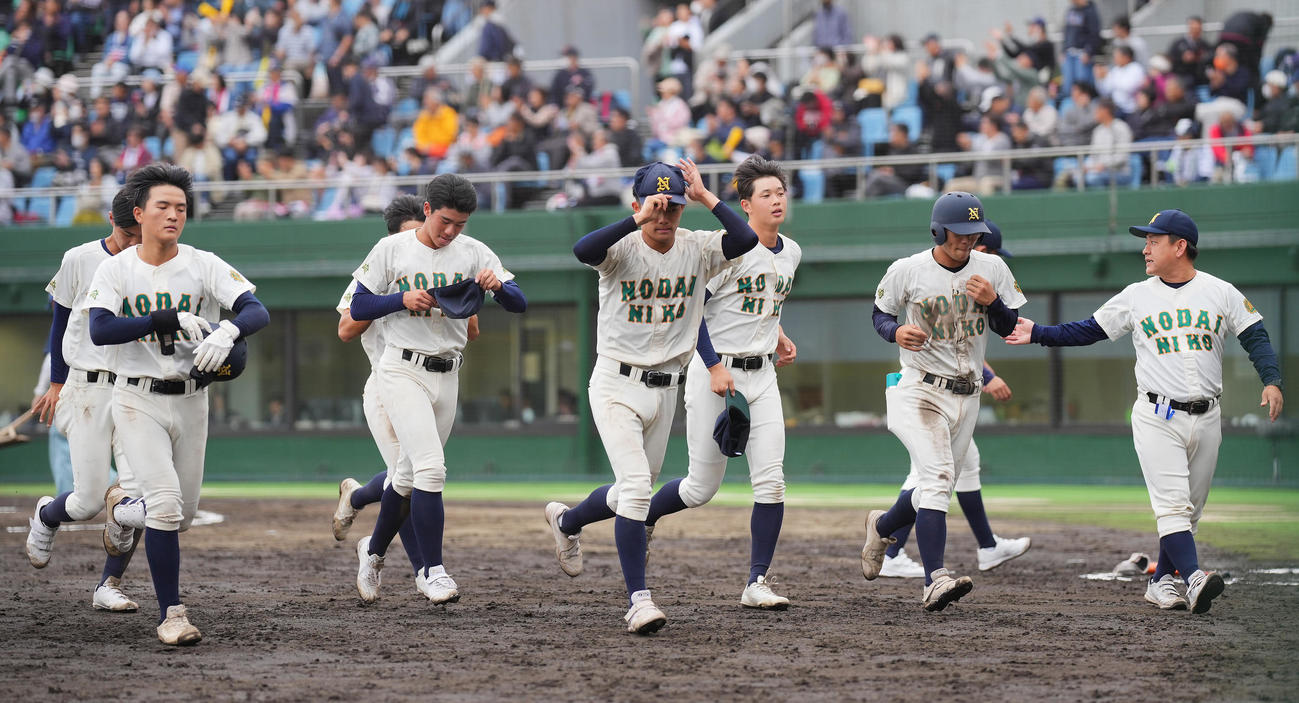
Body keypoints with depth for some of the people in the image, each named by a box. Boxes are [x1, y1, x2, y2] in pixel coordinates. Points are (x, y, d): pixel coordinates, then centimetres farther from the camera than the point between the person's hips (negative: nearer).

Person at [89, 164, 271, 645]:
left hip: (191, 403, 3)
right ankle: (170, 613, -9)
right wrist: (171, 320, -27)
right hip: (138, 401, -3)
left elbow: (257, 310, -14)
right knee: (166, 503, -19)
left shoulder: (204, 266, -3)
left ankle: (122, 507, 44)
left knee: (182, 516, 10)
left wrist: (227, 331, -37)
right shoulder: (116, 270, -5)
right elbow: (99, 330, -20)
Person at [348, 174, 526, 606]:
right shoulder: (392, 249, -3)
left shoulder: (473, 253, 4)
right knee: (431, 467, -18)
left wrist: (497, 286, -23)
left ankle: (373, 550, 34)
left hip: (447, 376, 4)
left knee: (411, 473, 13)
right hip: (403, 371, -4)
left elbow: (520, 304, -2)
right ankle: (432, 570, -15)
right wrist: (403, 299, -17)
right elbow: (358, 308, -1)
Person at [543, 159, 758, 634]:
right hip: (617, 384, -5)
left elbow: (747, 239, -19)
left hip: (665, 390, 5)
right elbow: (582, 251, -34)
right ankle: (638, 599, -16)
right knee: (636, 484, -19)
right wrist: (638, 220, -37)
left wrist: (705, 197, -17)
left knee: (635, 492, 18)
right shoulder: (623, 249, -12)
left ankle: (567, 521, 49)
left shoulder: (697, 250, -1)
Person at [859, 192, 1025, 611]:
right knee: (938, 475, -25)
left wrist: (992, 302, -14)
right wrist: (896, 332, -14)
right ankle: (935, 581, -32)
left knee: (936, 489, 13)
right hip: (919, 390, -5)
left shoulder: (992, 269, 2)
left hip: (966, 398, 5)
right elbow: (880, 312, 9)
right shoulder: (906, 271, -6)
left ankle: (882, 526, 46)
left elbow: (1011, 329, 6)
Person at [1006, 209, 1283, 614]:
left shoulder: (1221, 293, 4)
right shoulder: (1136, 297, 6)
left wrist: (1271, 381, -14)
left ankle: (1162, 581, 19)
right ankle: (1194, 579, -28)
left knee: (1189, 510, 7)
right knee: (1172, 504, -16)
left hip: (1206, 418, 1)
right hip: (1157, 418, -1)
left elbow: (1255, 338, 2)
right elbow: (1089, 331, 12)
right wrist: (1038, 334, 7)